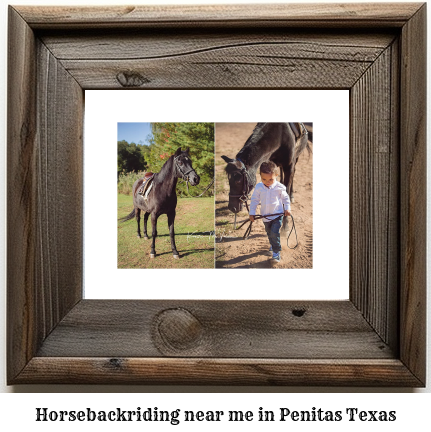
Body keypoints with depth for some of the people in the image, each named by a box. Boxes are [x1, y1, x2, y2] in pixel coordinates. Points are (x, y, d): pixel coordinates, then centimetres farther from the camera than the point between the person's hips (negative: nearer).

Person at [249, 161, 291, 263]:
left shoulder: (279, 187, -16)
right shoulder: (259, 187, -10)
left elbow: (285, 198, 1)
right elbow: (254, 200, 1)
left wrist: (287, 209, -7)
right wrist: (252, 213, 1)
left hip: (277, 215, -4)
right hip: (266, 216, 4)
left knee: (274, 233, -15)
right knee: (269, 233, 20)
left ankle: (276, 252, -1)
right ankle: (272, 246, 46)